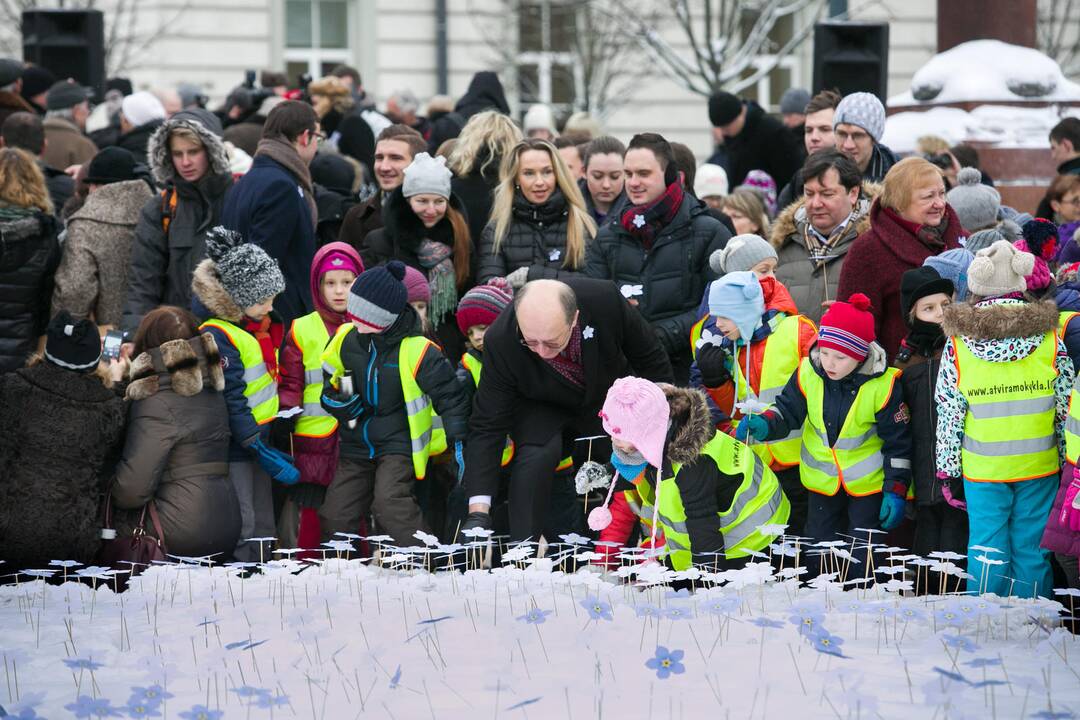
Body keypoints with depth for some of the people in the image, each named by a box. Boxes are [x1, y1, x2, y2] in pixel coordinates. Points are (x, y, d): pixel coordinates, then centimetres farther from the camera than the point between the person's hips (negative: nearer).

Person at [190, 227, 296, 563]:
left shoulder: (261, 323, 8)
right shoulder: (218, 335, -21)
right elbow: (230, 401, -23)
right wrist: (262, 452, -24)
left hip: (259, 436, 9)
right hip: (234, 446, -9)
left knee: (262, 527, 15)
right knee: (240, 527, -10)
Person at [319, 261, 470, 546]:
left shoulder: (417, 350, -17)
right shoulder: (345, 339, -2)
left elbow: (449, 396, -10)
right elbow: (328, 383, 16)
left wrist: (459, 443, -17)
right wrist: (336, 401, -7)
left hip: (398, 446, -6)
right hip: (356, 447, 6)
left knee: (390, 504, -27)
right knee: (335, 516, 4)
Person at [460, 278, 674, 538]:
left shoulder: (605, 299, -34)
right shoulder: (500, 341, -34)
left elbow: (652, 360, -14)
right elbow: (487, 428, -29)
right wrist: (478, 512, -37)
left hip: (609, 398, 3)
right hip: (543, 409, -3)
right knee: (534, 459, -28)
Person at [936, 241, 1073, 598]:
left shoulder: (958, 343, -7)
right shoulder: (1049, 338, -5)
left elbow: (948, 413, -3)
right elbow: (1066, 408, 0)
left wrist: (948, 469, 6)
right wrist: (1068, 461, 11)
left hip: (982, 470, -1)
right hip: (1038, 465, 1)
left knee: (986, 549, 8)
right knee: (1031, 551, 9)